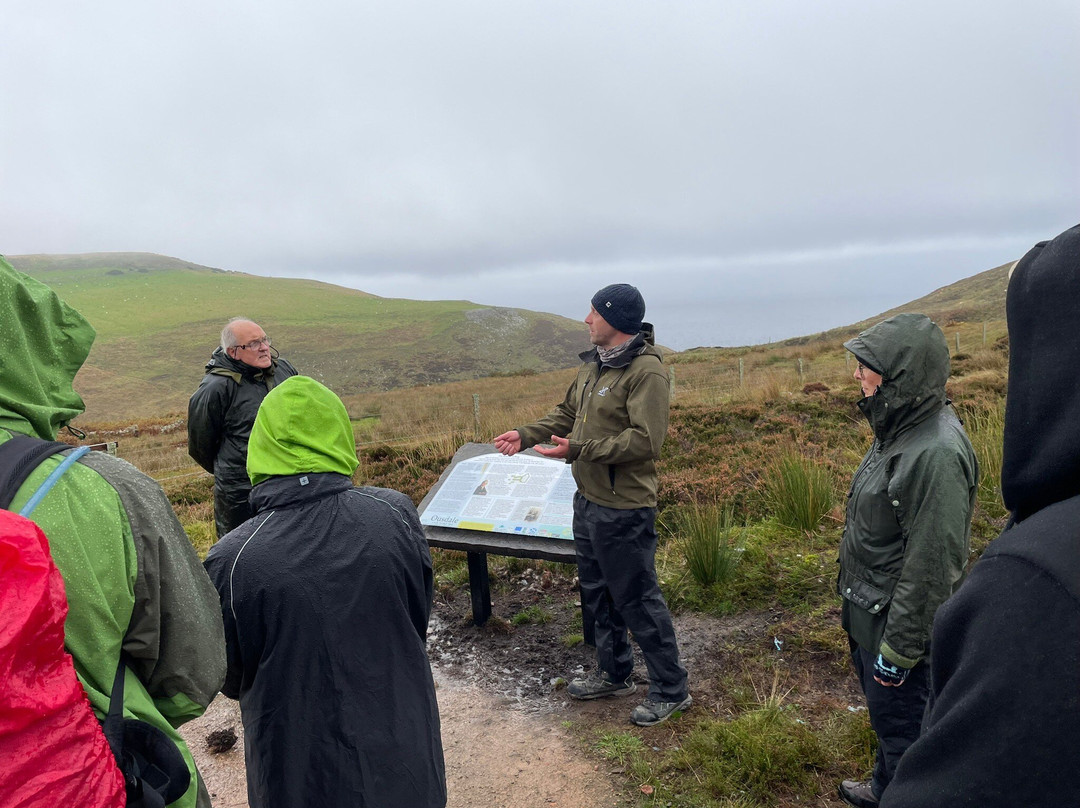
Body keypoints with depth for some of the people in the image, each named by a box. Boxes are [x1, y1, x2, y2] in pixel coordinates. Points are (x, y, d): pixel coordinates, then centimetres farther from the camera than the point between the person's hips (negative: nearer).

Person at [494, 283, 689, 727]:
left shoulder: (645, 370, -19)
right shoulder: (594, 365, 9)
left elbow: (645, 440, -26)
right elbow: (567, 413, 20)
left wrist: (578, 449, -27)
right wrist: (527, 434, 7)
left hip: (624, 509, -9)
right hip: (588, 499, 10)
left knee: (636, 598, 2)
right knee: (597, 591, 21)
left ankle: (671, 689, 21)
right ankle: (614, 674, 40)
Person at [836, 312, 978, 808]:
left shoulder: (937, 454, -30)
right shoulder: (900, 430, 3)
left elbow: (932, 566, -27)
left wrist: (897, 649, -20)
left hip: (899, 625, -10)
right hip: (867, 615, 10)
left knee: (901, 731, 10)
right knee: (883, 717, 28)